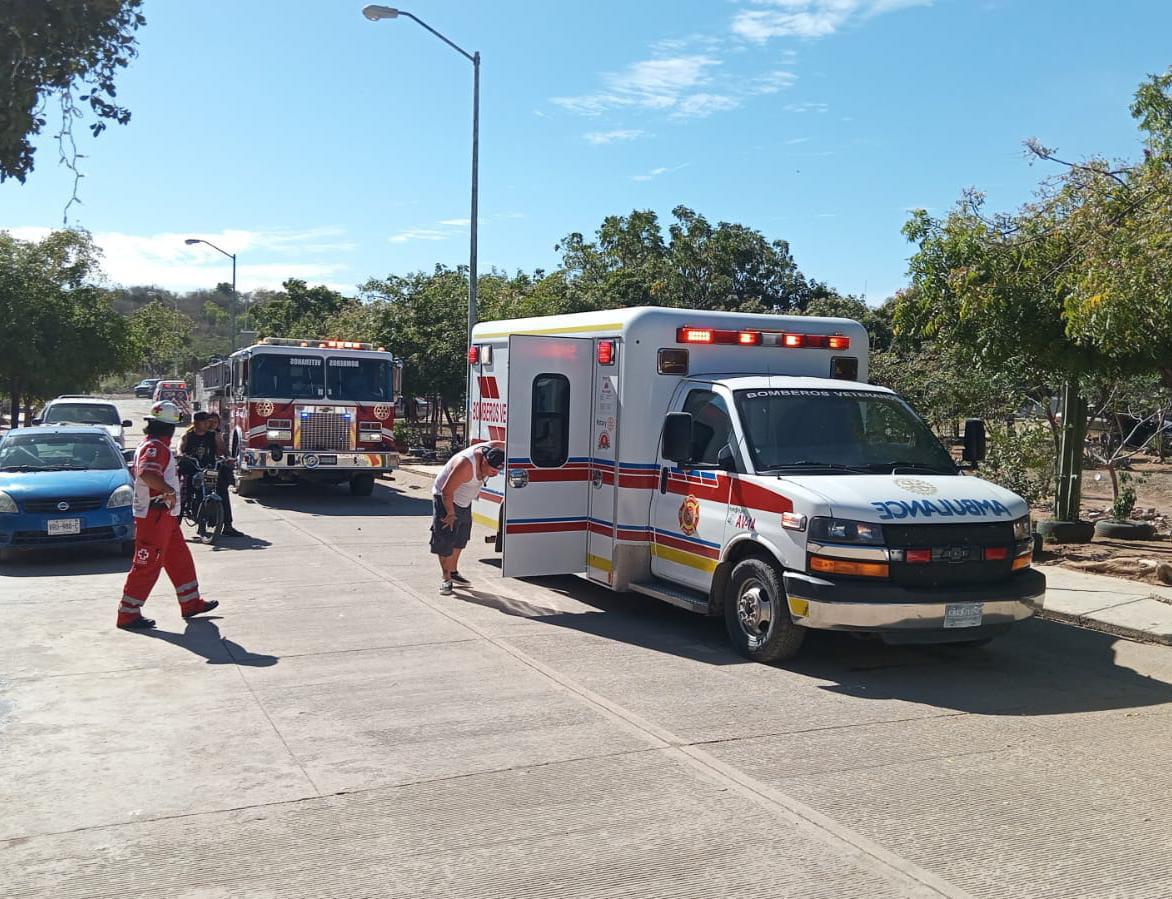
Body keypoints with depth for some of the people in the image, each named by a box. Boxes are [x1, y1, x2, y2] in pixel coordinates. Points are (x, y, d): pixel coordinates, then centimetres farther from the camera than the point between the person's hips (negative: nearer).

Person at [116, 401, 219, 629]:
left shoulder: (152, 446, 15)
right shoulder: (156, 447, -18)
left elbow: (137, 471, 29)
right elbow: (147, 474, -36)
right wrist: (169, 489, -33)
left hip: (165, 516, 11)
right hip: (154, 516, -11)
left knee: (180, 559, 16)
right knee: (147, 565, -5)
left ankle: (191, 602, 25)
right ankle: (128, 614, 0)